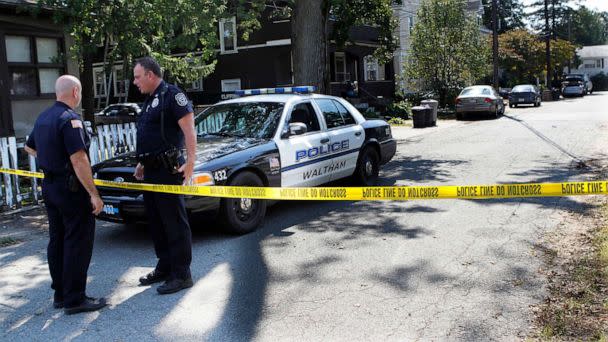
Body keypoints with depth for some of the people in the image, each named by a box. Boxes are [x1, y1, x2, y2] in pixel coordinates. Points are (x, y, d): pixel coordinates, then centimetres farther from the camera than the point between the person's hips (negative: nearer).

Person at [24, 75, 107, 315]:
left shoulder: (43, 118, 11)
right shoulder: (70, 119, -17)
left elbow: (29, 147, 26)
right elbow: (79, 160, -24)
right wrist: (94, 195, -23)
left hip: (49, 185, 9)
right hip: (71, 188, -9)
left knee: (57, 241, 14)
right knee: (78, 243, -3)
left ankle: (60, 294, 24)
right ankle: (75, 299, 2)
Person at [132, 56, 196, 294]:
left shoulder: (172, 95, -9)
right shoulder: (150, 100, 20)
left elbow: (189, 129, -18)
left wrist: (190, 161, -26)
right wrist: (142, 163, 26)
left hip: (168, 169, -10)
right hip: (151, 171, 10)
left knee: (174, 221, -5)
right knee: (156, 221, 14)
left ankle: (181, 274, 1)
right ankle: (164, 267, 26)